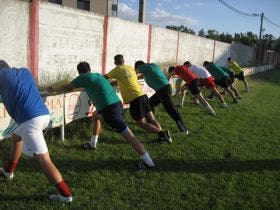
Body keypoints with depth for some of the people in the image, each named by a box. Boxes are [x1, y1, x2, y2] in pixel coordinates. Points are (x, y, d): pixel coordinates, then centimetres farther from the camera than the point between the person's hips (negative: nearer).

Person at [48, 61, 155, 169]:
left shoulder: (83, 77, 3)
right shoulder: (97, 75, 22)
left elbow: (66, 88, 16)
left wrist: (54, 90, 32)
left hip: (109, 108, -8)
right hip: (117, 103, 8)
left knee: (129, 136, -8)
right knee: (96, 117, 33)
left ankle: (148, 162, -5)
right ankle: (93, 144, 43)